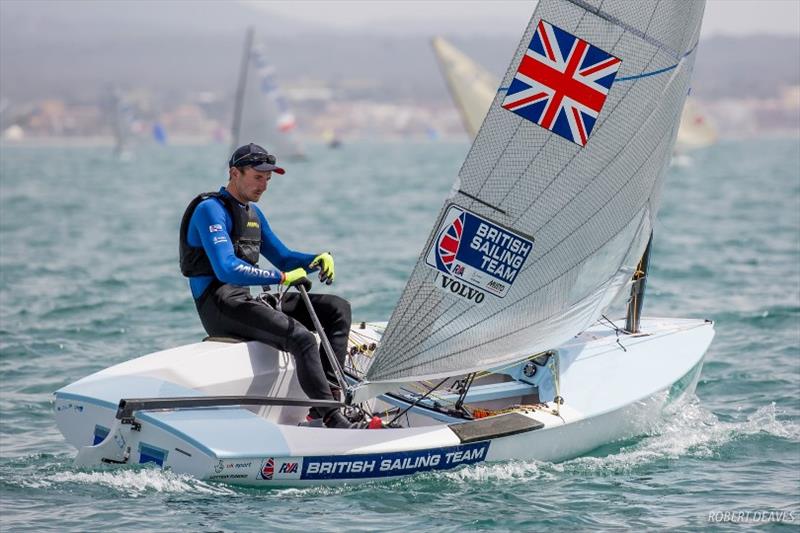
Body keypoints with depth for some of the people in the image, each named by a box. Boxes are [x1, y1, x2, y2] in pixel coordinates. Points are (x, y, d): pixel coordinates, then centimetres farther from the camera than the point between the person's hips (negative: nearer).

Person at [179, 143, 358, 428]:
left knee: (337, 308, -1)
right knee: (301, 338, -30)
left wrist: (319, 259, 4)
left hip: (246, 299, 10)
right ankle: (332, 418, -27)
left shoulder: (253, 212, 20)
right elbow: (227, 270, -23)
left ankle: (329, 392, -13)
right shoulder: (211, 209, -10)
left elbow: (282, 256, 25)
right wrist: (283, 277, -23)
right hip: (219, 307, -10)